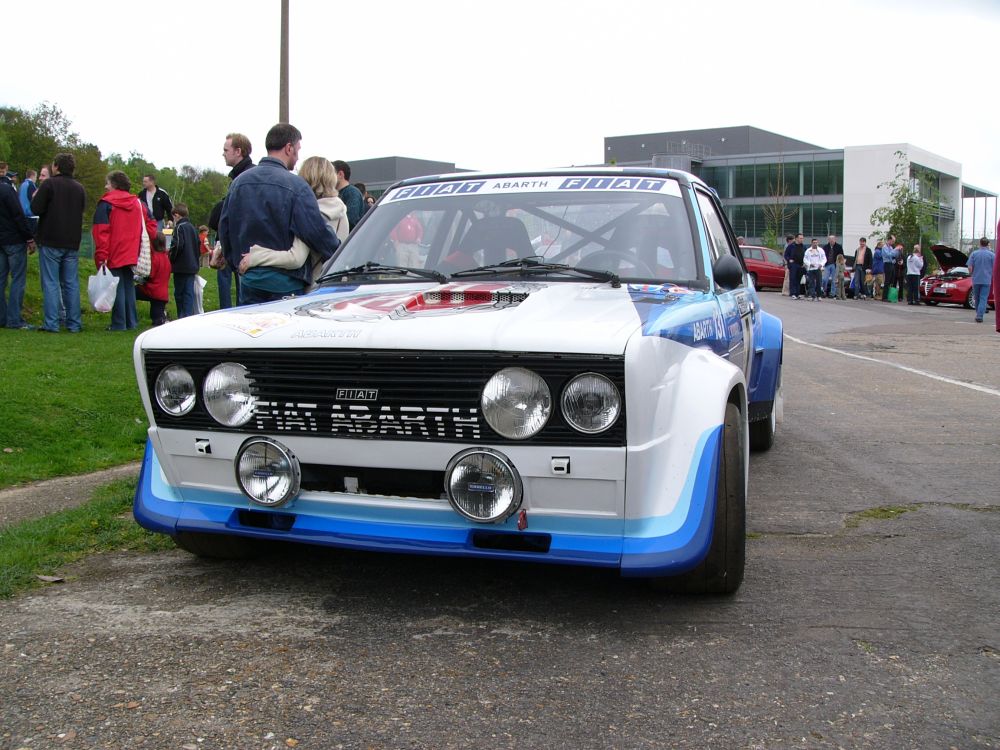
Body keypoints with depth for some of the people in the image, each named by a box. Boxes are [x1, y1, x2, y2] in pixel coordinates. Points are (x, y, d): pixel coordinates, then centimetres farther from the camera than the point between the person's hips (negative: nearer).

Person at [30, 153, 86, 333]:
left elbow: (36, 209, -13)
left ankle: (51, 323, -5)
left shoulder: (49, 184, -9)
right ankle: (74, 323, 8)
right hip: (72, 243, 5)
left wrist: (35, 197, 6)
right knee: (71, 283, 8)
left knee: (50, 283, -2)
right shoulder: (79, 188, 9)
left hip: (50, 242, -5)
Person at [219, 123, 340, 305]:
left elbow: (224, 228, 14)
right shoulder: (295, 185, -12)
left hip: (249, 281, 6)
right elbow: (319, 233, -13)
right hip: (285, 284, -6)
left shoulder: (238, 182, 8)